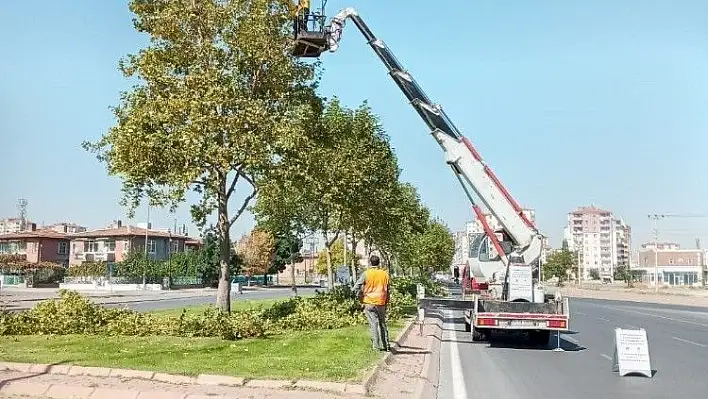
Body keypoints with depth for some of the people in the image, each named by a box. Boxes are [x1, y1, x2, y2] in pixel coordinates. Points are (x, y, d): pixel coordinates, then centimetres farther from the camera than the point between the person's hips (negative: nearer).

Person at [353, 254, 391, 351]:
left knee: (374, 324, 0)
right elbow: (388, 290, 10)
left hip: (369, 303, -3)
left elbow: (356, 287, -8)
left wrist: (362, 298, 3)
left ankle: (377, 345, -1)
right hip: (381, 303, 3)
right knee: (382, 323, 15)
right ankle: (386, 345, 17)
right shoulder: (385, 274, 6)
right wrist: (386, 303, 18)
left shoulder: (366, 274, -4)